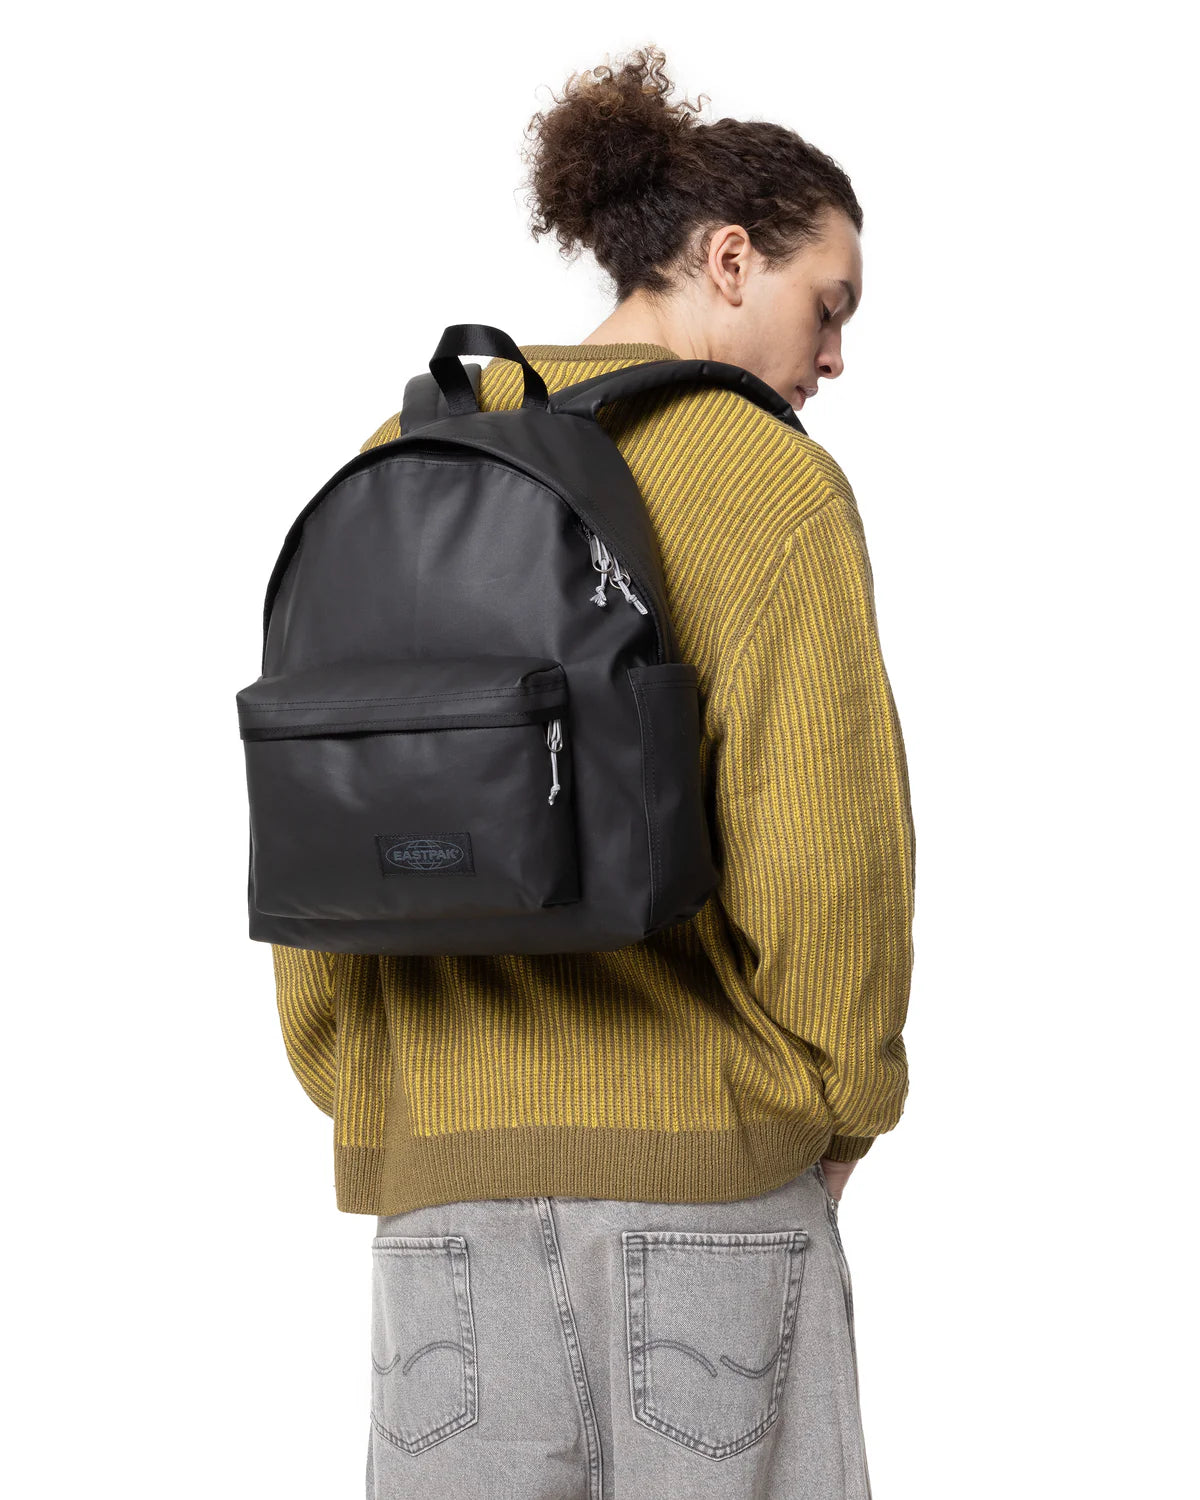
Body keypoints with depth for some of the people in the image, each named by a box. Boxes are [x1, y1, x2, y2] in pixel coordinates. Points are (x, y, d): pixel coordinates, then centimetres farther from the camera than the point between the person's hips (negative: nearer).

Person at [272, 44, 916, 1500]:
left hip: (446, 1145, 4)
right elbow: (827, 845, -15)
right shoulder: (773, 478, -8)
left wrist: (357, 1088, 13)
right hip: (701, 1124, -4)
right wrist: (843, 1105, 0)